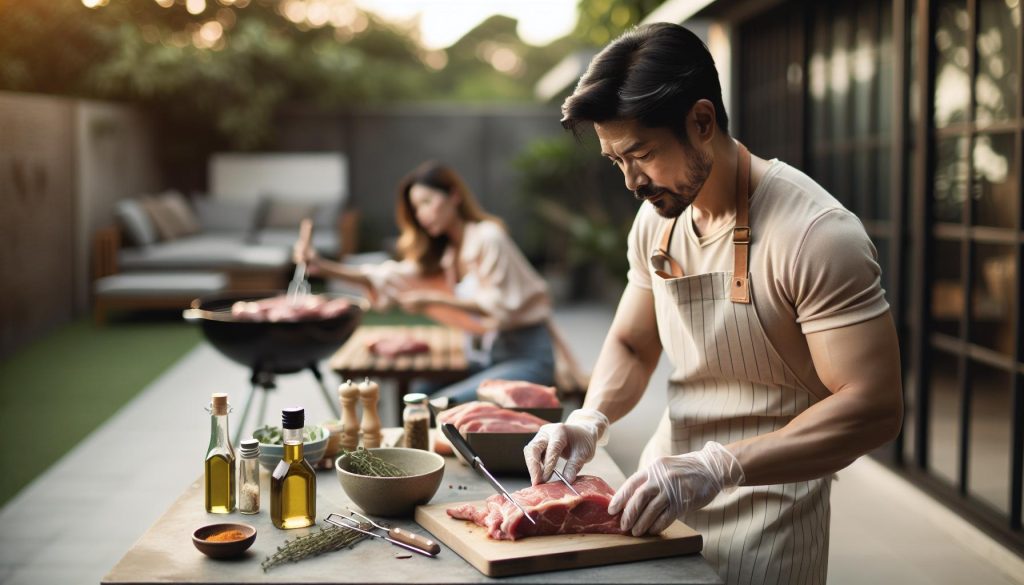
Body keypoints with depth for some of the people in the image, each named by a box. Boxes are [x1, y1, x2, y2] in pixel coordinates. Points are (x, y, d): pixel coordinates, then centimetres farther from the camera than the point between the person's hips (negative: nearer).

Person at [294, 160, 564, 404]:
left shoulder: (487, 237, -13)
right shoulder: (440, 250, 14)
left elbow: (499, 304, -16)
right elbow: (387, 278, 8)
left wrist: (434, 299, -20)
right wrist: (321, 265, -2)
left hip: (526, 356, -8)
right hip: (483, 353, 8)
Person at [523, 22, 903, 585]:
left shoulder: (816, 233, -22)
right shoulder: (655, 220, 1)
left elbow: (873, 408, -25)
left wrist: (717, 466, -32)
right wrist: (590, 420, -9)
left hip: (763, 514, -6)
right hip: (661, 494, 7)